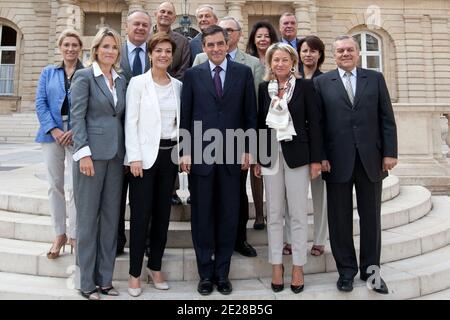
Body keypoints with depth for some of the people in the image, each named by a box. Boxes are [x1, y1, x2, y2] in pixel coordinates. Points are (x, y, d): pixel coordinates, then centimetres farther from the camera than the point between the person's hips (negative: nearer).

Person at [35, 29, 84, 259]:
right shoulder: (48, 72, 14)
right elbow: (40, 103, 5)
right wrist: (54, 130, -9)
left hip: (77, 134, -3)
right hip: (52, 133, 3)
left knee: (74, 186, -6)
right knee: (55, 185, 6)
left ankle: (74, 235, 6)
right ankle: (59, 234, 16)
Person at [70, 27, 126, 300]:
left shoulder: (121, 81, 15)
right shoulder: (84, 76, -1)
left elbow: (121, 117, 14)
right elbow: (77, 116, -8)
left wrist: (127, 153, 8)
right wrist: (84, 152, -17)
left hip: (116, 154, 6)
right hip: (92, 152, -5)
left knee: (111, 217, 7)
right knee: (88, 217, 1)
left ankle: (105, 279, 17)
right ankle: (87, 283, 11)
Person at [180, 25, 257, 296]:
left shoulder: (243, 72, 6)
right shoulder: (193, 74, 6)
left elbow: (250, 114, 6)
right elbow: (185, 115, 5)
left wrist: (248, 149, 0)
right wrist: (185, 151, -2)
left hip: (232, 154, 0)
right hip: (200, 154, 0)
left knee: (229, 215, 7)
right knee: (202, 216, 7)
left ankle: (222, 272, 22)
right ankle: (206, 273, 21)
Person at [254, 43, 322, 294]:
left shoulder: (305, 86, 0)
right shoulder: (264, 88, 8)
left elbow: (314, 123, -3)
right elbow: (260, 124, 9)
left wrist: (316, 159, -7)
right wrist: (257, 158, 6)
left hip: (297, 154, -2)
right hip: (271, 156, 3)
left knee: (298, 214, 3)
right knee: (274, 214, 7)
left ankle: (298, 267, 15)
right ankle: (277, 266, 18)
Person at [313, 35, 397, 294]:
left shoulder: (375, 79, 10)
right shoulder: (322, 82, 6)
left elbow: (387, 119, 6)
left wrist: (390, 152, -2)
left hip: (371, 159, 2)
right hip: (338, 161, -1)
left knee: (371, 217, 9)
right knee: (340, 218, 6)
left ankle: (370, 269, 24)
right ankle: (346, 270, 20)